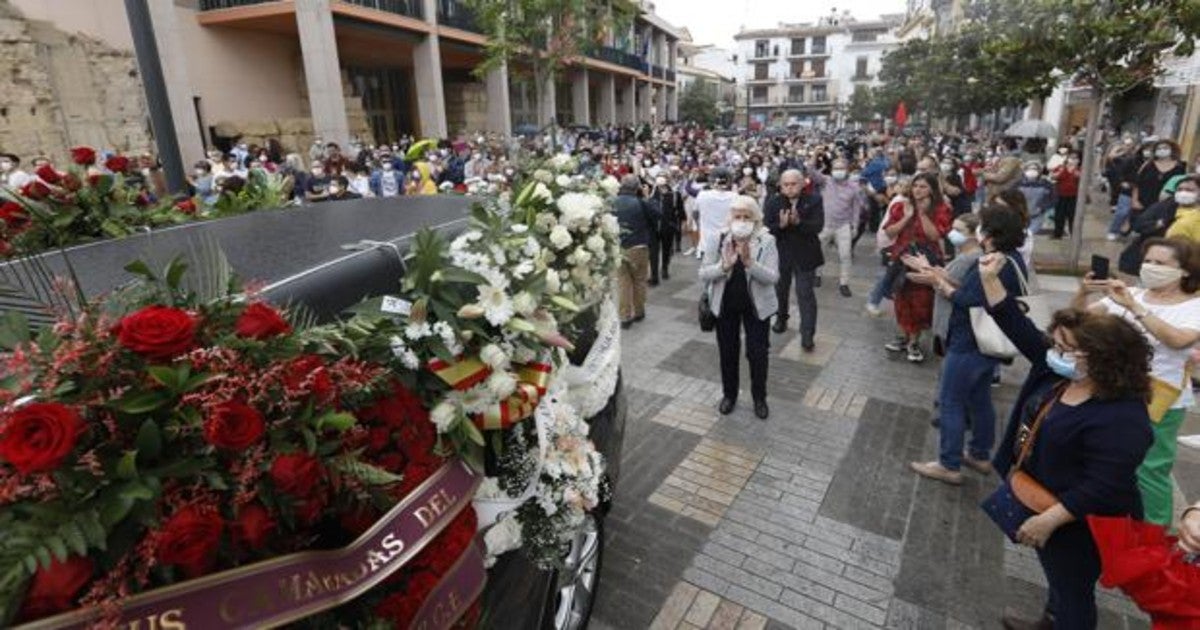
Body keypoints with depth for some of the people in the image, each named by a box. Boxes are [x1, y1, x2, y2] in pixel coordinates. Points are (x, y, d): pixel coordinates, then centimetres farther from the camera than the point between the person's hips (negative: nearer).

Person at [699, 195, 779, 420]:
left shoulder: (766, 241, -13)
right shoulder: (718, 238, -9)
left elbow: (773, 277, -19)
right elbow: (703, 274, -11)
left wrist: (749, 262, -35)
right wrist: (724, 266, -30)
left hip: (756, 305, -1)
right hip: (725, 304, 2)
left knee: (757, 353, 6)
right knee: (727, 352, 14)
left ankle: (759, 398, 29)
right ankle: (729, 394, 35)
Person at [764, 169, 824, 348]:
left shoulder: (814, 201, -8)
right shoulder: (773, 202, -4)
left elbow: (818, 226, -18)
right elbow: (766, 228, -11)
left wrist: (798, 221, -34)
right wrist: (781, 225, -31)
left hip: (805, 255, -2)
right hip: (780, 254, 3)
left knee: (805, 295, -3)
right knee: (780, 290, 21)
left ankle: (807, 335, 1)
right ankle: (781, 318, 48)